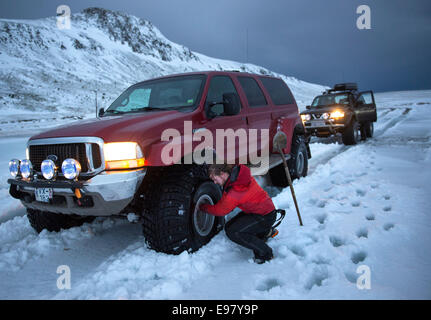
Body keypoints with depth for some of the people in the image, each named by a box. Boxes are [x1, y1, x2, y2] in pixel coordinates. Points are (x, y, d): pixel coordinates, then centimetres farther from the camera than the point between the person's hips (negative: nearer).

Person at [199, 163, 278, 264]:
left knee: (233, 233, -19)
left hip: (265, 217, -9)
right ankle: (266, 232, 18)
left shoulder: (234, 193, -30)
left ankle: (265, 253, -5)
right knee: (228, 227, 7)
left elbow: (219, 210, -14)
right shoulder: (238, 172, -10)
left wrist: (202, 207, 0)